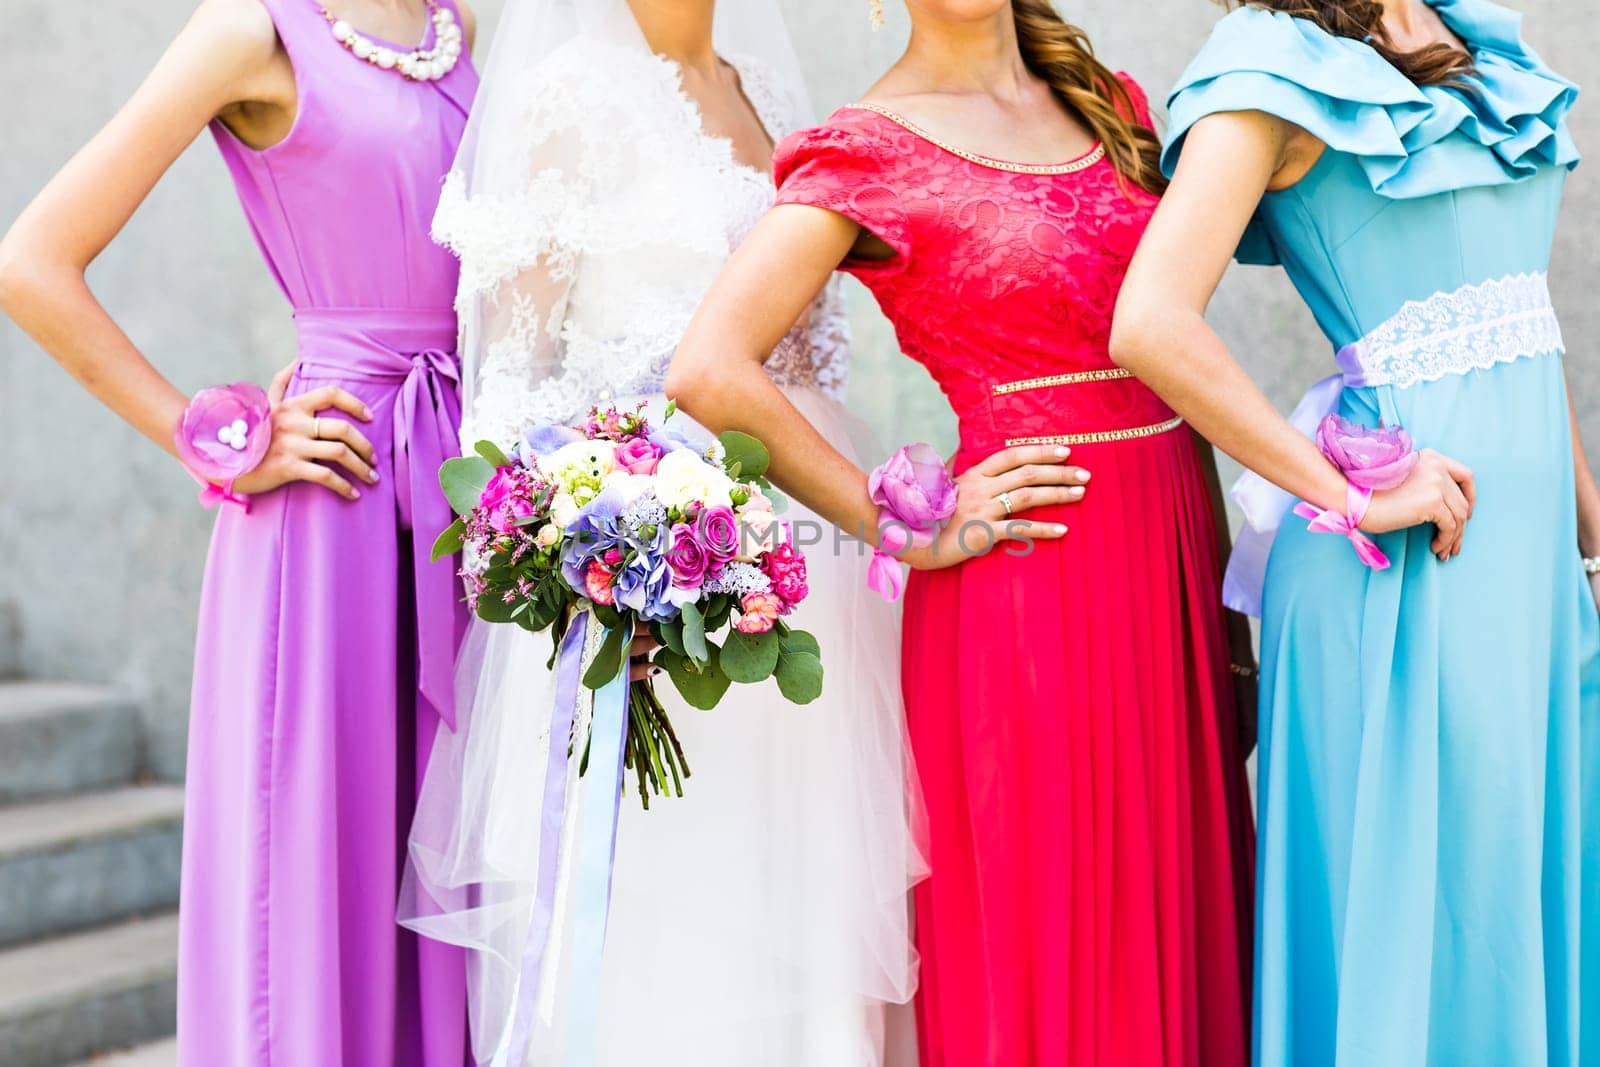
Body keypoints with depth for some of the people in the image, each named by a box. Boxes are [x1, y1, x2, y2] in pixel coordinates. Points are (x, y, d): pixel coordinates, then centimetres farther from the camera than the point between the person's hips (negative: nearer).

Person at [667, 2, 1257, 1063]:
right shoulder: (869, 149, -6)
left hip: (1172, 548, 6)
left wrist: (1222, 569, 10)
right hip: (1029, 572, -6)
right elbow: (710, 372, -16)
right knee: (1043, 942, 2)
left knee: (1175, 912, 12)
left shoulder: (1110, 102, 13)